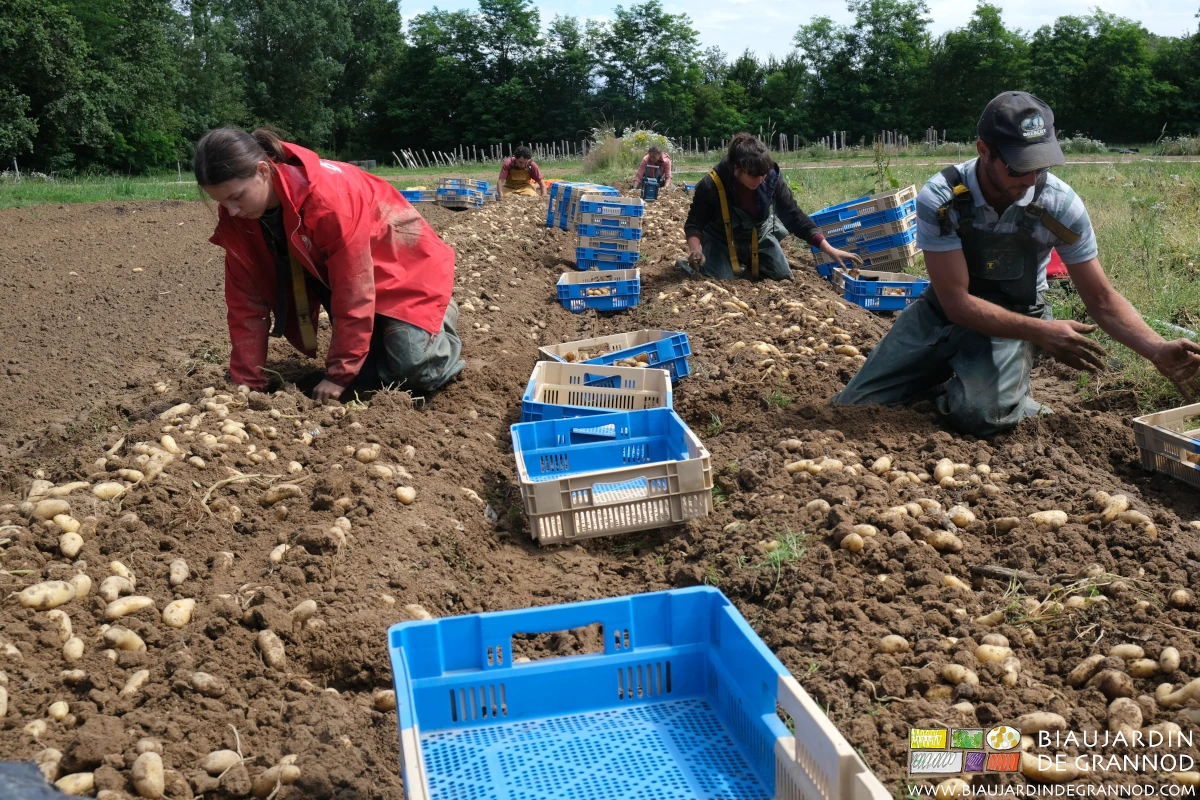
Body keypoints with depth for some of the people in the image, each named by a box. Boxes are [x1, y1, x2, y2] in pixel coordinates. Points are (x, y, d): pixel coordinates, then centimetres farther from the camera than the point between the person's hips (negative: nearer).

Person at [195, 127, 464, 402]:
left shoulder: (328, 196, -37)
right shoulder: (236, 216, -17)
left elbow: (353, 292, -31)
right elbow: (247, 298, -10)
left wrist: (339, 374, -25)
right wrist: (248, 383, -13)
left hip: (404, 264, -5)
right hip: (336, 272, 6)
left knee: (414, 371, -19)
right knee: (369, 373, -8)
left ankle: (441, 315, 12)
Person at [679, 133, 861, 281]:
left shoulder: (772, 180, -24)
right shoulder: (711, 185, -32)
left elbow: (794, 216, -21)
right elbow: (694, 222, -24)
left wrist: (829, 249, -27)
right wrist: (695, 251, -46)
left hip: (759, 236, 4)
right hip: (721, 239, -4)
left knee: (783, 276, 2)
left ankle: (747, 263, 31)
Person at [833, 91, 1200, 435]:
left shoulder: (1061, 204, -17)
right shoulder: (940, 199, -22)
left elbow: (1102, 299, -8)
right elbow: (956, 300, -22)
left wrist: (1160, 351, -23)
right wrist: (1039, 332, -31)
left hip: (1012, 322, -1)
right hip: (944, 311, 1)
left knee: (980, 412, -31)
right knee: (856, 407, -4)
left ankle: (1017, 402, 6)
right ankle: (950, 373, 21)